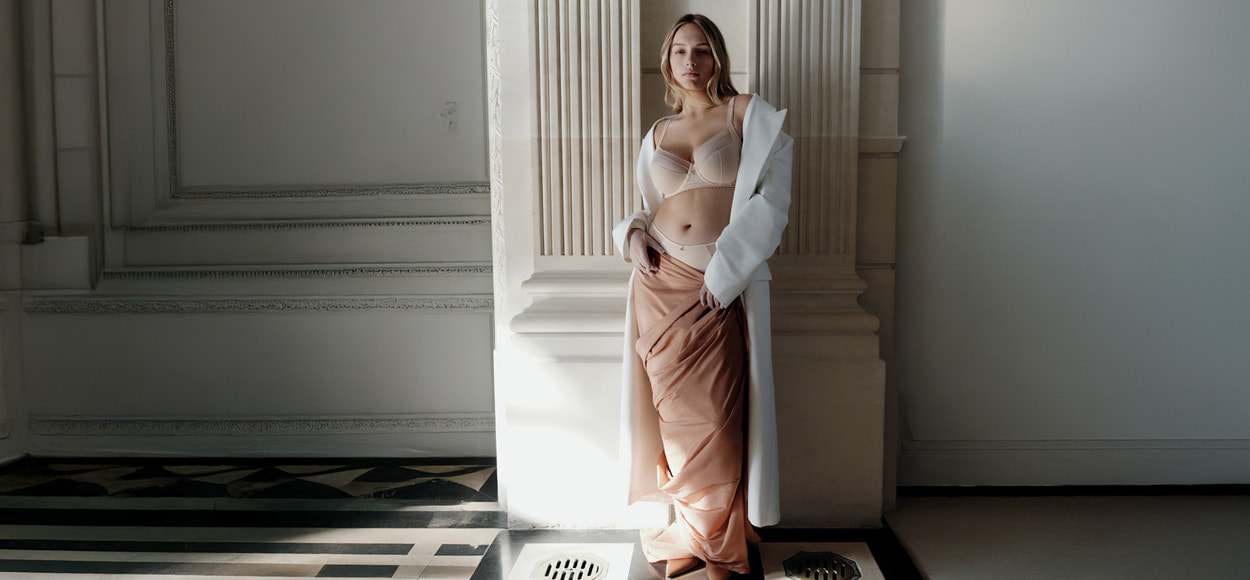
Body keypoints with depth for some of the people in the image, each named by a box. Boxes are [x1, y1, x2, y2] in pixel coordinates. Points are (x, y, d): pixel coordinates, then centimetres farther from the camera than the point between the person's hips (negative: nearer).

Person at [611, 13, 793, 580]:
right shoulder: (657, 133, 17)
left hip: (722, 286, -3)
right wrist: (633, 234, 1)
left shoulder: (747, 113, 4)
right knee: (673, 412, 6)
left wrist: (725, 268, -13)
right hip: (659, 280, 4)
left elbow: (773, 197, -5)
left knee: (715, 417, -2)